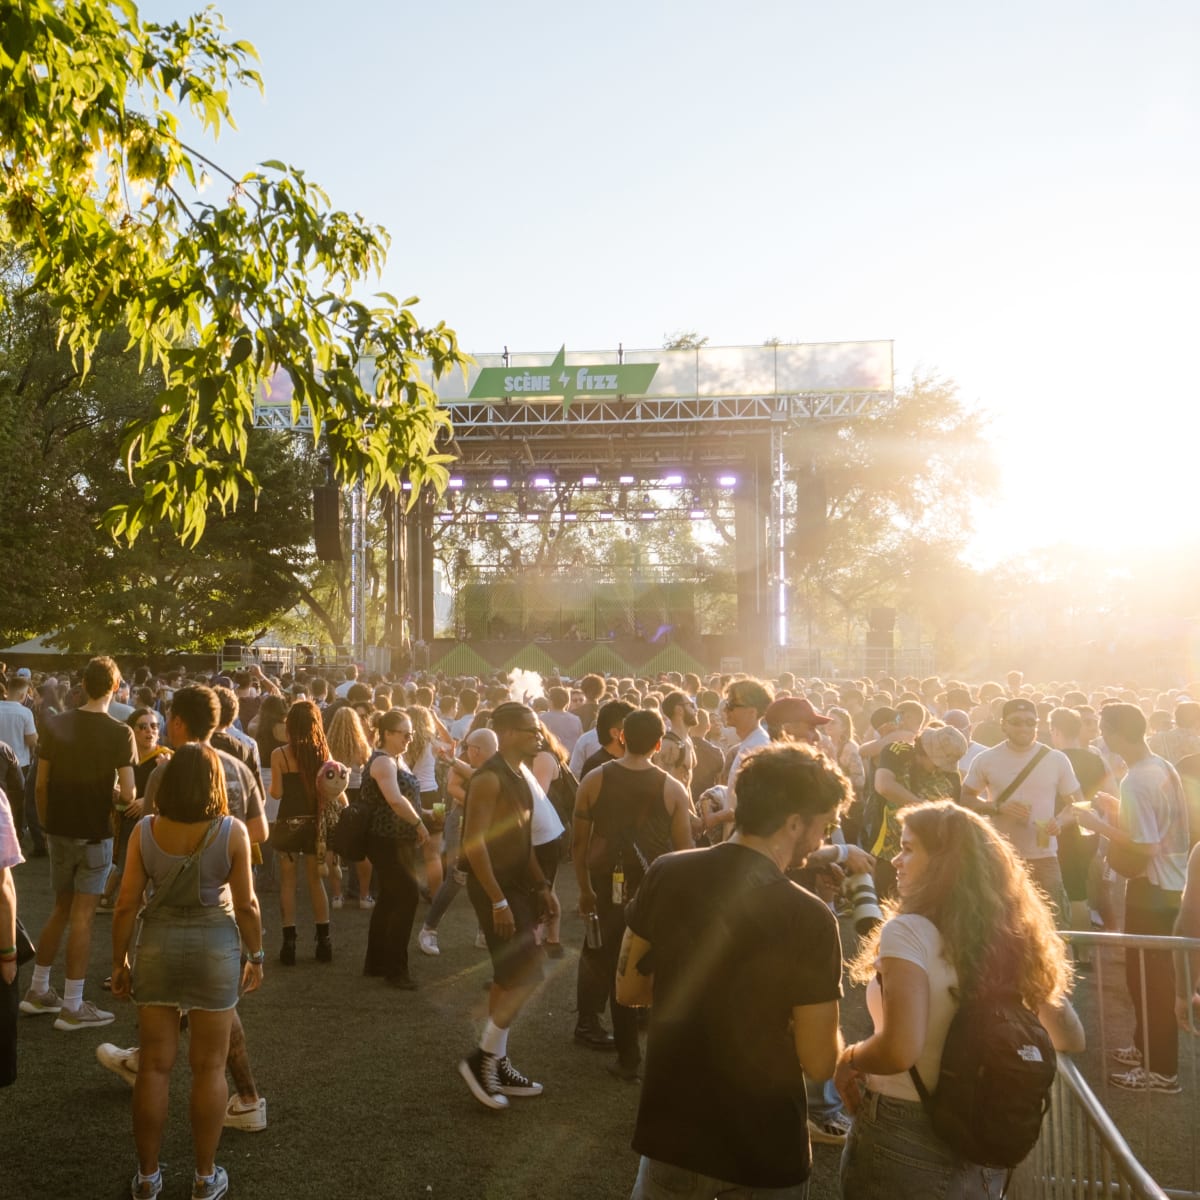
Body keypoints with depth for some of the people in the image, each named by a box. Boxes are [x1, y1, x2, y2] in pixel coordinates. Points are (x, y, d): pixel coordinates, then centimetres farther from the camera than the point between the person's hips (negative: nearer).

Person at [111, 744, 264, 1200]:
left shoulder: (145, 831, -8)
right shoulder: (232, 831, -13)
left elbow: (126, 904, -4)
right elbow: (246, 904, -8)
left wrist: (119, 962, 8)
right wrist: (256, 955, 5)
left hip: (157, 947, 2)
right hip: (215, 948, -2)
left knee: (154, 1066, 13)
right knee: (209, 1068, 11)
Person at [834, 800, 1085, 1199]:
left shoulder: (908, 931, -21)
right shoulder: (1011, 935, -2)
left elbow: (899, 1051, -31)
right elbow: (1071, 1040, 6)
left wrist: (848, 1060, -12)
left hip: (904, 1141, -5)